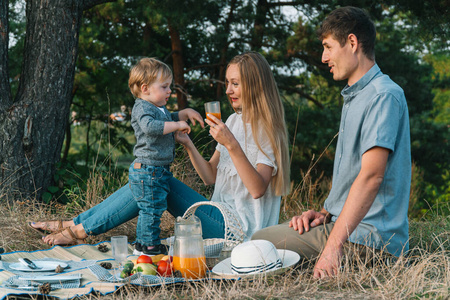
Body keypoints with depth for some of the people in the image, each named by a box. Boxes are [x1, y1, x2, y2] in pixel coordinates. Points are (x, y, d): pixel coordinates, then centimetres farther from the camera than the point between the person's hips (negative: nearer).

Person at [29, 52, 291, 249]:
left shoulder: (267, 129, -10)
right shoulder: (234, 121, 15)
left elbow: (258, 189, -22)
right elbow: (210, 177, 12)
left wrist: (232, 145, -29)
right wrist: (188, 144, -1)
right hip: (221, 214, 8)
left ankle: (79, 230, -4)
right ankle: (76, 223, -1)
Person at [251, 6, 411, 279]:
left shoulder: (384, 95, -16)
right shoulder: (354, 97, 21)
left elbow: (371, 176, -26)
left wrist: (333, 246, -29)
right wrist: (325, 213, 7)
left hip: (368, 236, -10)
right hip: (340, 223, 10)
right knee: (259, 240, 11)